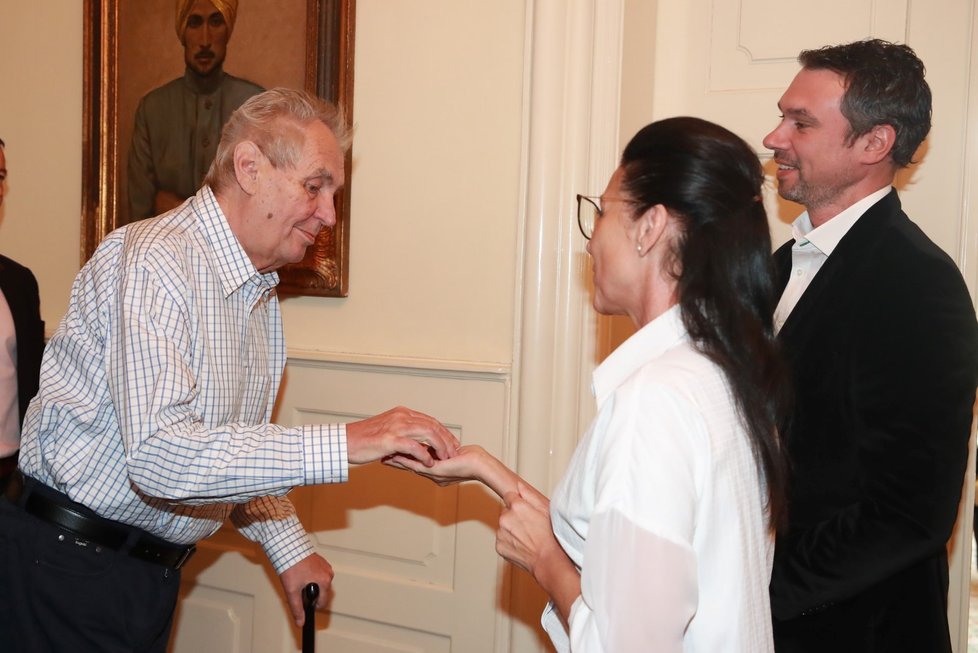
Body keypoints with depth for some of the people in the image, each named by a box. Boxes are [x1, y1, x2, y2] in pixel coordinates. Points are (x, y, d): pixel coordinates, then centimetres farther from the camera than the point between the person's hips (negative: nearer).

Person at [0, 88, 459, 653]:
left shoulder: (263, 293, 10)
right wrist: (346, 444, -33)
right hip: (68, 568, -8)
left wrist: (289, 547, 7)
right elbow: (159, 457, -33)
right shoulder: (154, 260, -21)